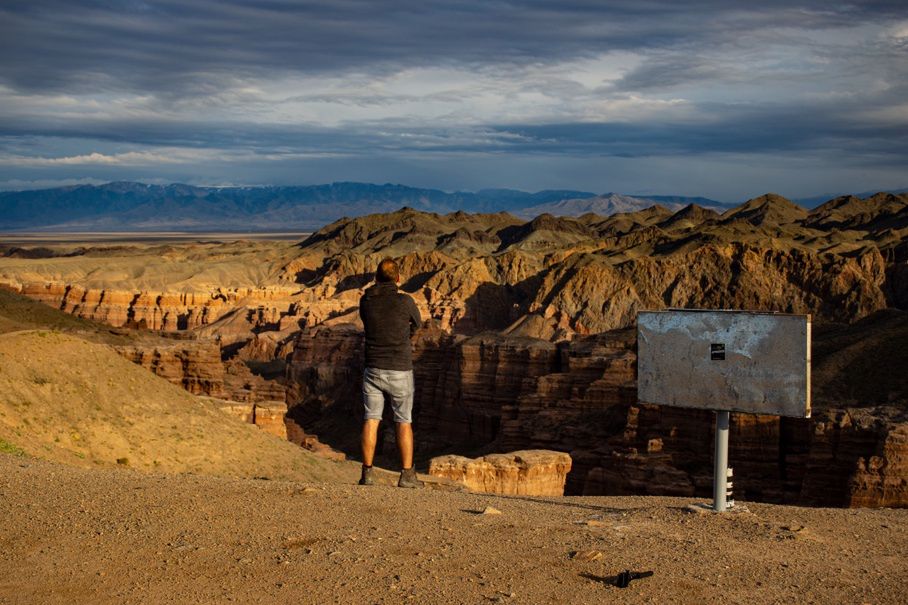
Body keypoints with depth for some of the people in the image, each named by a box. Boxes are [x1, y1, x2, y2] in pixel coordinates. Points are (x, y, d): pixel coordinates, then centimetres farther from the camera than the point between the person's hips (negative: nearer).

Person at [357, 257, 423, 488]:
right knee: (404, 422, 7)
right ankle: (407, 475, 7)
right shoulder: (405, 302, -11)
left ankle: (367, 473, 4)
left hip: (373, 369, 2)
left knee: (371, 421, 6)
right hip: (400, 371, -2)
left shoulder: (365, 301, -2)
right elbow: (417, 323, 10)